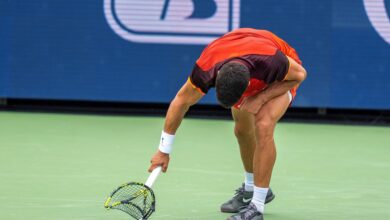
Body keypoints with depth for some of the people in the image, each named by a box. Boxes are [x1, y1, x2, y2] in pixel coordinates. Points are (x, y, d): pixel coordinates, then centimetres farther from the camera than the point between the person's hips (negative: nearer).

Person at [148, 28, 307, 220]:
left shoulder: (271, 61, -46)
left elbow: (299, 74, -22)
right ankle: (251, 189, 40)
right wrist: (163, 150, -13)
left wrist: (261, 97, -31)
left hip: (281, 80, -4)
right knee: (242, 130, 12)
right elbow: (181, 101, -19)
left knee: (263, 126, -24)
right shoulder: (206, 68, -36)